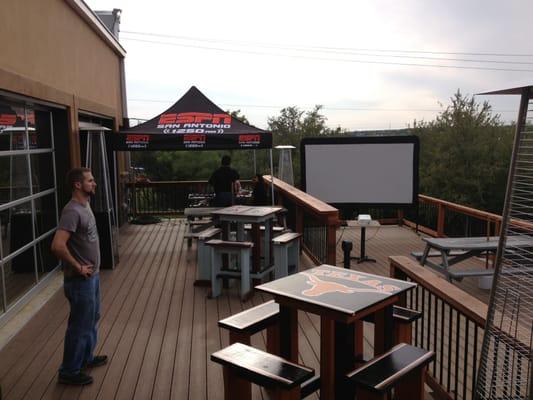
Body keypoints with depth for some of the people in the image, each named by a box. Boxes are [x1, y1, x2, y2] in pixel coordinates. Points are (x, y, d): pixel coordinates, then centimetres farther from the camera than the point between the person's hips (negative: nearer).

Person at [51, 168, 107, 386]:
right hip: (80, 280, -10)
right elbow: (57, 246, -34)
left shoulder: (84, 205, 7)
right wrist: (78, 267, -22)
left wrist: (91, 269, 13)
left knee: (92, 318, 23)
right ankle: (69, 372, 20)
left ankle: (86, 358, 41)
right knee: (80, 325, 4)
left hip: (92, 275, 10)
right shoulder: (73, 211, -24)